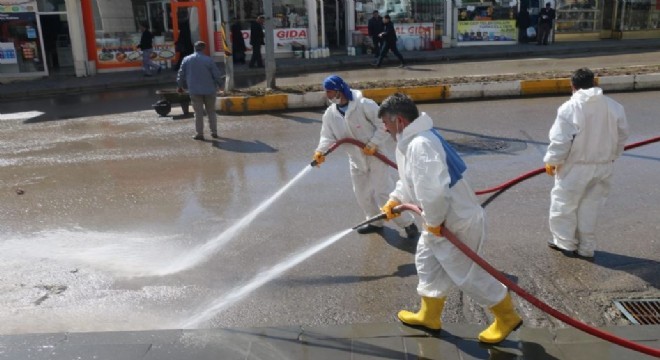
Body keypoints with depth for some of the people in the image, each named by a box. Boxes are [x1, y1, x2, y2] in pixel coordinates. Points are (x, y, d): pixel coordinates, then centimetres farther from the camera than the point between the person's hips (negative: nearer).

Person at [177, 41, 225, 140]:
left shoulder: (186, 60, 0)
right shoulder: (208, 60, -7)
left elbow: (181, 74, 5)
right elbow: (216, 74, -5)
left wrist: (180, 86, 18)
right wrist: (220, 85, 12)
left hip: (194, 90, 1)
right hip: (209, 90, 0)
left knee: (198, 113, 4)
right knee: (211, 111, 12)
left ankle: (200, 133, 3)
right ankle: (214, 132, 15)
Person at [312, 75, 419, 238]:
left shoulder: (364, 104, -22)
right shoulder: (330, 114, -2)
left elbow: (383, 125, -18)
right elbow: (328, 136, -1)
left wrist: (373, 144, -24)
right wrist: (320, 151, -20)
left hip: (377, 155, -7)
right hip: (357, 159, 7)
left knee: (383, 192, -8)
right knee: (362, 193, 17)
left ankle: (407, 223, 8)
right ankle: (375, 221, 39)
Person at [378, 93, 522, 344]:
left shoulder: (420, 144, -30)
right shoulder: (412, 140, 6)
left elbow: (432, 190, -37)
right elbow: (410, 179, 22)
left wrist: (433, 221, -22)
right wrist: (394, 200, 14)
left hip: (458, 221, -11)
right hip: (444, 219, 11)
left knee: (466, 274, 4)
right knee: (427, 262, 21)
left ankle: (507, 317, 25)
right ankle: (429, 316, 38)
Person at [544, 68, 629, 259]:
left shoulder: (569, 108, -17)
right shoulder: (614, 106, 0)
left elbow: (560, 140, -16)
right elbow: (622, 135, 9)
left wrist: (552, 160, -2)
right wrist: (611, 156, 24)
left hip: (575, 167, -5)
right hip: (602, 166, 5)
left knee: (564, 205, 13)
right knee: (590, 208, 15)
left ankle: (565, 241, 25)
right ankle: (586, 248, 23)